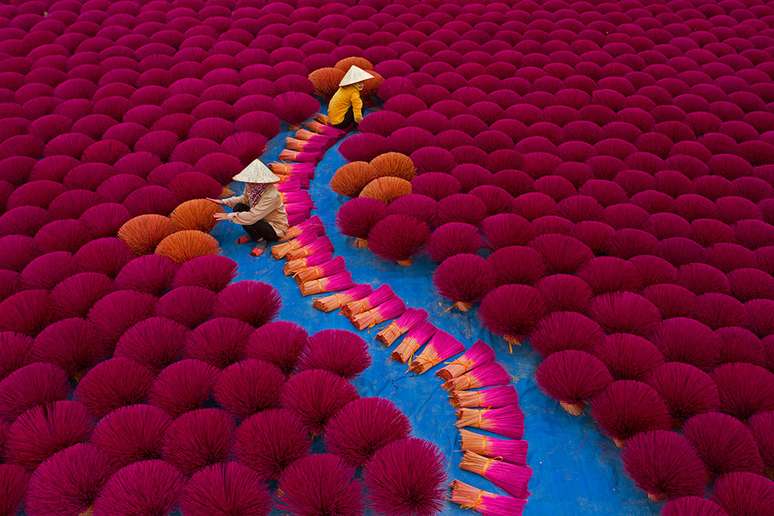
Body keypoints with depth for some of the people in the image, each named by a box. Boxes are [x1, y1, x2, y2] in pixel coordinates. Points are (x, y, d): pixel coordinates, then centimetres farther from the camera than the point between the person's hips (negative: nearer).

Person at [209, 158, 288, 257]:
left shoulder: (271, 195, -35)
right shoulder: (251, 186, -13)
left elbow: (251, 217, -36)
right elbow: (244, 199, 8)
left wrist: (229, 216, -29)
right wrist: (223, 202, -4)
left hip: (275, 229, -7)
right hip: (261, 220, 8)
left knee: (247, 221, -29)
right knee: (238, 207, -10)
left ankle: (261, 241, -1)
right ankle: (253, 234, 10)